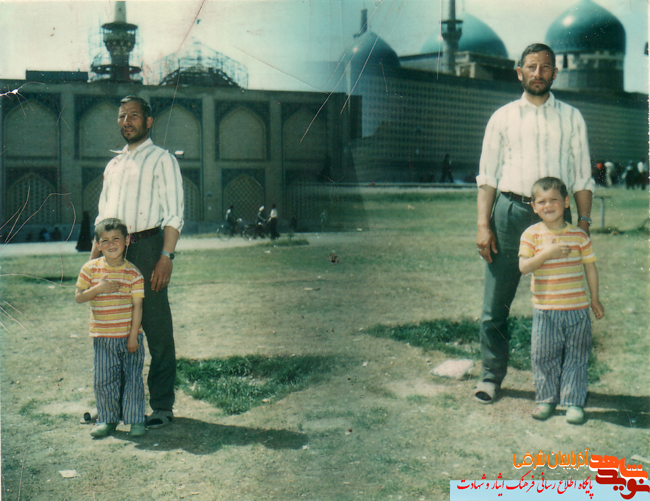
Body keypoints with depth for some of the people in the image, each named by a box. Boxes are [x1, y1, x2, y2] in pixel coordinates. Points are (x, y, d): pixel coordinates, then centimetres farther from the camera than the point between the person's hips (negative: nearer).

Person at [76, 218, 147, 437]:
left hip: (129, 336, -1)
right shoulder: (90, 269, 0)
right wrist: (98, 289, -18)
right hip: (102, 337, 1)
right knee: (103, 379, 4)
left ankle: (135, 419, 15)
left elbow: (137, 306, -5)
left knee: (133, 378, 3)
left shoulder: (133, 273, -4)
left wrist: (133, 335, -9)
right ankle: (107, 419, 20)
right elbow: (79, 297, -1)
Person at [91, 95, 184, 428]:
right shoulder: (113, 165, 22)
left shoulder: (161, 159, 3)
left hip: (147, 245, -6)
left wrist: (166, 256, -17)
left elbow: (173, 214, -5)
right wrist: (93, 259, 13)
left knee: (157, 331, -4)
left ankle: (162, 406, 2)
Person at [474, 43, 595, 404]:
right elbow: (487, 175, 7)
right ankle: (491, 375, 15)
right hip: (509, 211, 0)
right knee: (495, 303, 1)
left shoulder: (571, 118, 13)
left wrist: (583, 222, -1)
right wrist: (483, 224, -3)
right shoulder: (503, 117, 11)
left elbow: (582, 176, 11)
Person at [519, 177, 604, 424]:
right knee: (543, 356, 5)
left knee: (576, 357, 6)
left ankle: (574, 401, 17)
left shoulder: (579, 235, 1)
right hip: (545, 310, -1)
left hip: (578, 309, 1)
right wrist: (548, 253, -25)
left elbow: (590, 267, 9)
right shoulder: (531, 234, -3)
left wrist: (595, 299, 11)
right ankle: (546, 399, 21)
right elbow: (524, 266, -13)